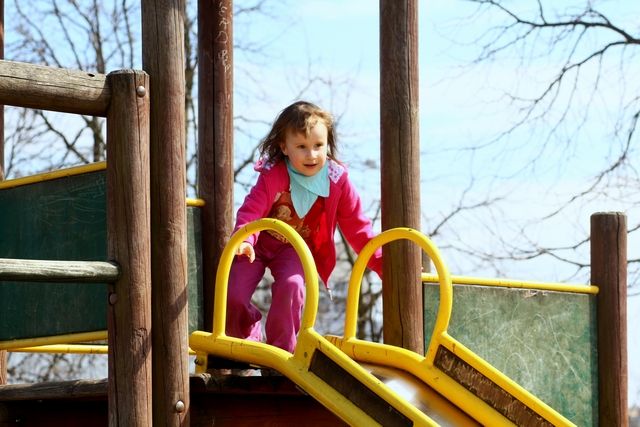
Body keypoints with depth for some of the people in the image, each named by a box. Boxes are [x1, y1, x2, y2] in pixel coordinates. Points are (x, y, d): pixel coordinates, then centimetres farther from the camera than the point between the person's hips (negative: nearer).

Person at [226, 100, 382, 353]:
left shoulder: (337, 180, -13)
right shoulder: (272, 176, -22)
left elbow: (356, 226, -6)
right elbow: (251, 210, -31)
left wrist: (382, 262, -11)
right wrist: (244, 241, -53)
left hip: (296, 248, 1)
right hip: (258, 245, -1)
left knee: (291, 285, -30)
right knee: (233, 295, -14)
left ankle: (281, 348, -11)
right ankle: (248, 338, 20)